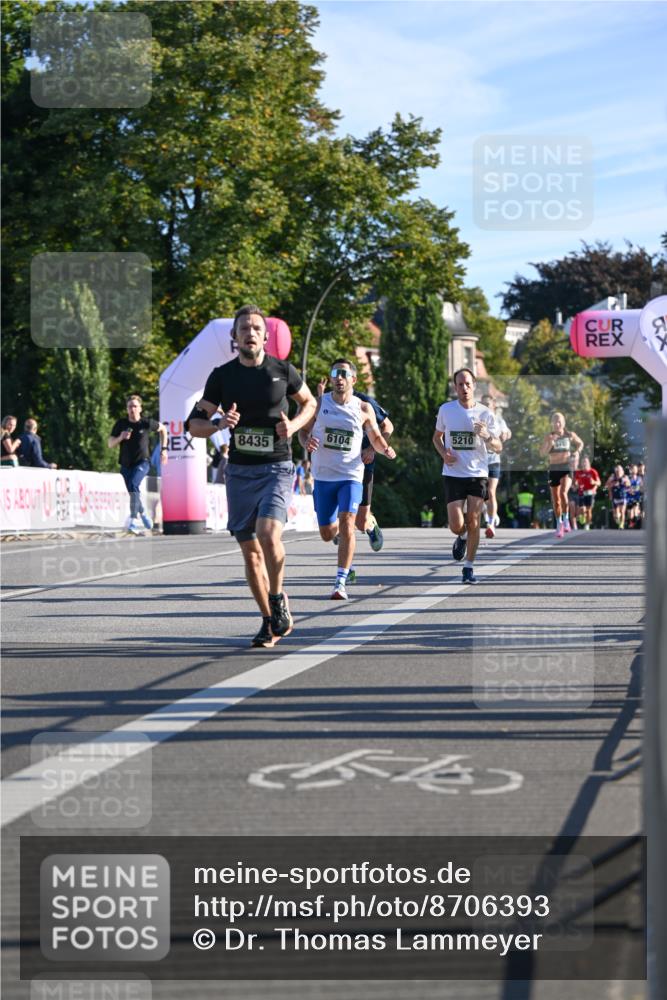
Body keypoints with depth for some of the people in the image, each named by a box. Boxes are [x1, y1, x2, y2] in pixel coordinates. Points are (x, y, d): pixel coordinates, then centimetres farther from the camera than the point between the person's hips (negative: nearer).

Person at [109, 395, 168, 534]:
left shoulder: (146, 423, -6)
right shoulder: (121, 424, 0)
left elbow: (163, 429, 14)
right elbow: (110, 444, 1)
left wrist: (163, 449, 11)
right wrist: (120, 438, -19)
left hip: (142, 462, -4)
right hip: (126, 464, 4)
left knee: (133, 485, -28)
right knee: (133, 491, 14)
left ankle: (134, 520, -32)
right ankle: (143, 514, 42)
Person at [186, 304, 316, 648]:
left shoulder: (282, 370, 0)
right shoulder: (222, 376, 2)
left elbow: (309, 402, 17)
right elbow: (194, 424, 4)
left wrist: (293, 425, -4)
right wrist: (219, 424, -17)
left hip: (277, 468, -3)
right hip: (239, 471, 3)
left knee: (268, 534, -24)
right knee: (250, 549, 6)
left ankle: (278, 599, 2)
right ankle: (269, 622, 19)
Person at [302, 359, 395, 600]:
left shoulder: (363, 409, 1)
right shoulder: (319, 403, 2)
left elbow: (375, 438, 11)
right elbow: (304, 430, 10)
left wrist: (386, 449, -11)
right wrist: (306, 442, -14)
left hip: (351, 476, -2)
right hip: (323, 476, 2)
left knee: (346, 524, -19)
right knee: (327, 533, 8)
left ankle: (341, 583, -15)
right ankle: (338, 529, 48)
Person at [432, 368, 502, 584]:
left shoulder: (485, 413, -1)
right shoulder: (446, 410, 1)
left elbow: (498, 448, 2)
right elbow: (437, 437, 17)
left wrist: (487, 436, -20)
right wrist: (444, 453, -4)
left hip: (478, 474, 0)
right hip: (453, 475, 0)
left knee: (473, 522, -5)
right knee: (456, 526, -7)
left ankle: (469, 568, 9)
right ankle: (462, 537, 30)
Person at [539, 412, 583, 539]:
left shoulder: (570, 435, 2)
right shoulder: (548, 437, -1)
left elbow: (580, 443, 20)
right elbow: (542, 452, -12)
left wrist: (577, 452, 1)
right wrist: (550, 442, -26)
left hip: (567, 468, -2)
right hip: (554, 469, 2)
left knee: (563, 492, -25)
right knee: (555, 499, 7)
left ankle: (566, 519, -10)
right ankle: (559, 524, 23)